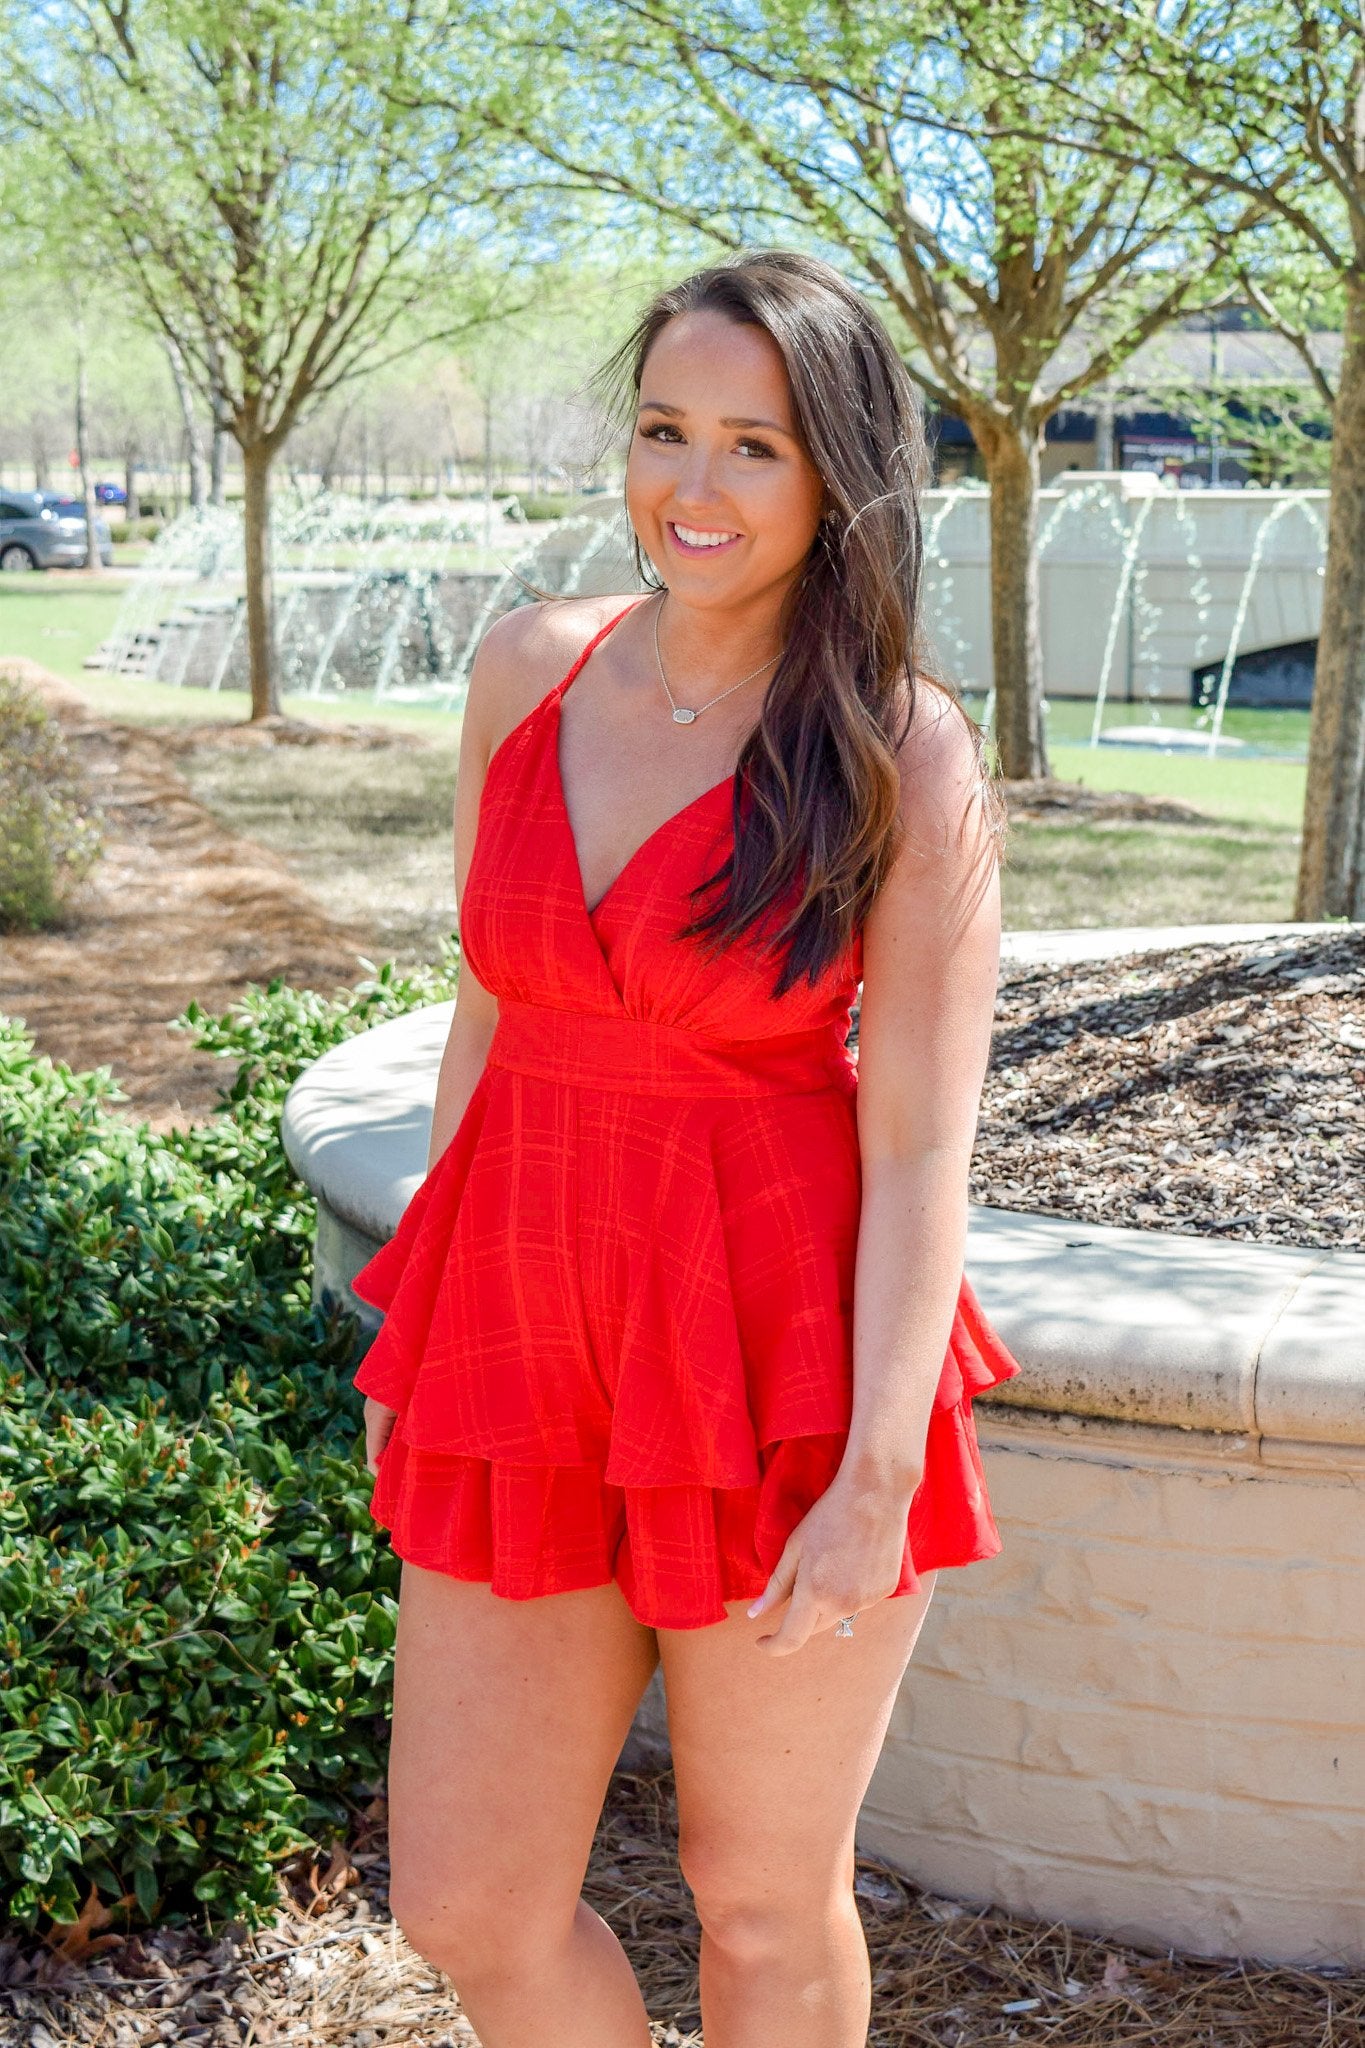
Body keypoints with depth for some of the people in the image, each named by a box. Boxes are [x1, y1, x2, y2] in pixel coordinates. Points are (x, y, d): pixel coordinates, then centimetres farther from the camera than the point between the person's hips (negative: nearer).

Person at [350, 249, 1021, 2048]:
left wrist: (878, 1480, -16)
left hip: (785, 1364, -4)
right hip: (529, 1340, 5)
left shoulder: (907, 760, -10)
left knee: (763, 1898, 13)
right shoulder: (532, 669, 3)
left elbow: (923, 1144, -12)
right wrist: (421, 1321, 15)